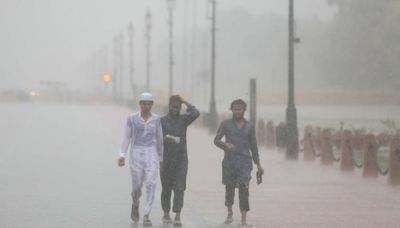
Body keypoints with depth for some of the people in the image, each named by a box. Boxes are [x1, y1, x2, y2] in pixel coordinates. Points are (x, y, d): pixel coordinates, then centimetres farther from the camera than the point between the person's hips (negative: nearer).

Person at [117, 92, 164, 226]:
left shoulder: (156, 119, 4)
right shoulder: (132, 118, 0)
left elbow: (159, 140, 12)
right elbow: (126, 138, 1)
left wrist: (160, 159, 16)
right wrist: (121, 156, -9)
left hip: (151, 155, 0)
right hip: (136, 154, 0)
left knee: (151, 185, -13)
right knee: (137, 186, 5)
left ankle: (146, 217, -8)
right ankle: (135, 204, 38)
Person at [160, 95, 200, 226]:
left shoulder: (183, 119, 3)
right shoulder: (162, 121, -1)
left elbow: (196, 113, -17)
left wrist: (185, 102, -8)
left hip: (181, 160, 0)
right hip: (166, 160, 0)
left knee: (179, 188, -11)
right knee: (166, 188, 10)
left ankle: (177, 217, -17)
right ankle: (166, 214, 28)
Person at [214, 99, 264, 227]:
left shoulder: (249, 127, 9)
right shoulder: (225, 124, 3)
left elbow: (253, 146, 14)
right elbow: (216, 140, -5)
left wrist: (258, 164, 12)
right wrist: (226, 144, -27)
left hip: (245, 161, 0)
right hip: (229, 160, 0)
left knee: (243, 188, -15)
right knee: (229, 188, 11)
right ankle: (230, 213, 36)